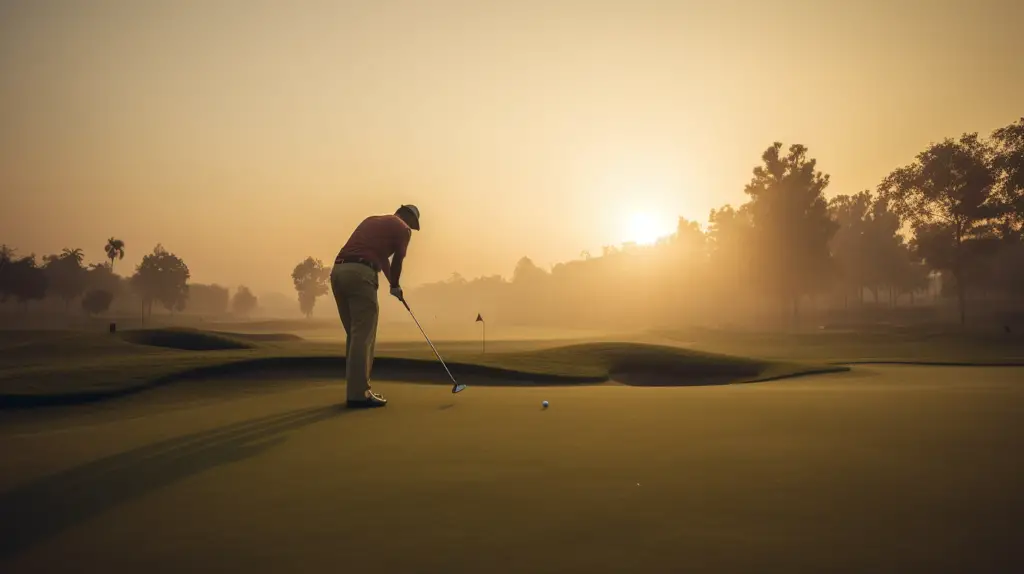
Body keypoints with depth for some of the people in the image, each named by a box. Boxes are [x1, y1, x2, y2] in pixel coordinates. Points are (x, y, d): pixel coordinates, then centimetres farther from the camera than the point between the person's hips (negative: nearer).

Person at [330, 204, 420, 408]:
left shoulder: (372, 220, 31)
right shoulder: (403, 229, 9)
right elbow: (397, 261, 13)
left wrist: (392, 284, 41)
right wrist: (395, 286, 31)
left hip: (338, 271, 8)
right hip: (360, 273, -8)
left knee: (355, 334, 14)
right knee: (363, 335, -3)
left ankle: (356, 389, 17)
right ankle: (359, 393, -3)